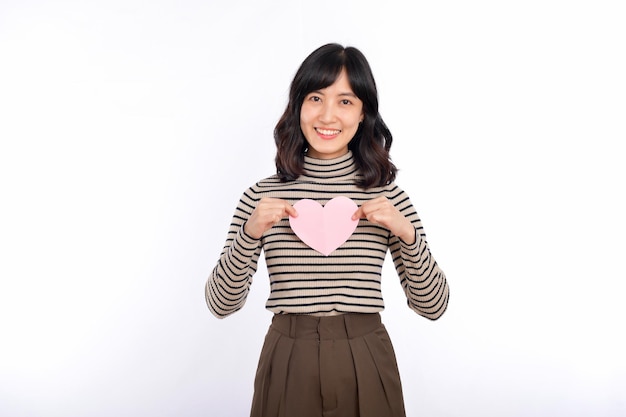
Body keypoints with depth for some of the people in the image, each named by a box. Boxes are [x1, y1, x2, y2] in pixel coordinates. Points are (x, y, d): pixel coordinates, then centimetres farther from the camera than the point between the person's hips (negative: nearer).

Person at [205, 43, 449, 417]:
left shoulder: (386, 193, -3)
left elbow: (433, 306, -2)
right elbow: (222, 304, -4)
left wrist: (407, 233, -17)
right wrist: (250, 234, -18)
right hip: (288, 369, 0)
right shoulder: (262, 196, -3)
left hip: (366, 369, 1)